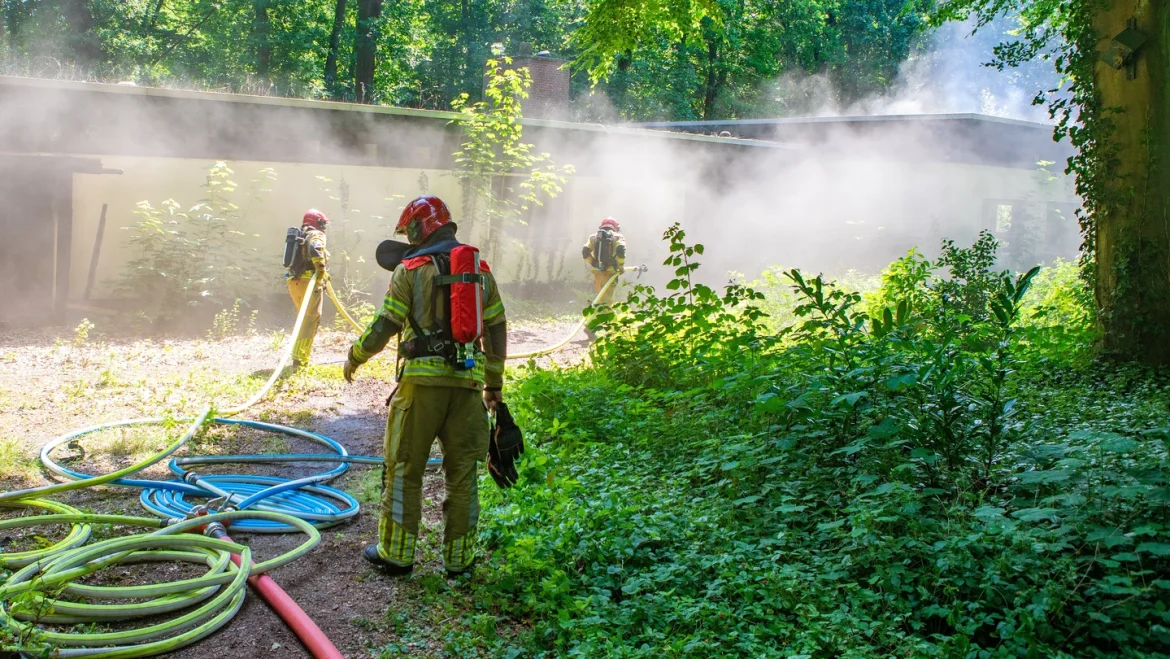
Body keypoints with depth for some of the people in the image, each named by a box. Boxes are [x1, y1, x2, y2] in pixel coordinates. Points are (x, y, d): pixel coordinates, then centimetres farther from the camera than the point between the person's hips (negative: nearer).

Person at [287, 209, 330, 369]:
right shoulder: (316, 235, -5)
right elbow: (315, 250, -28)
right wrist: (321, 270, -22)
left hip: (295, 282, 9)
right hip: (308, 282, -9)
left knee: (306, 319, 20)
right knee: (310, 320, -8)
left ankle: (302, 358, 23)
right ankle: (299, 359, -12)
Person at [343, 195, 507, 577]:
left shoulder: (411, 269, -2)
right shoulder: (481, 271, 12)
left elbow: (384, 327, -5)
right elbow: (496, 332, 13)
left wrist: (354, 358, 12)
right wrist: (494, 384, 21)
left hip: (421, 380, -4)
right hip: (467, 381, 4)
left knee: (404, 469, 8)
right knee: (462, 473, 10)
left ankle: (396, 554, 14)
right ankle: (459, 558, 16)